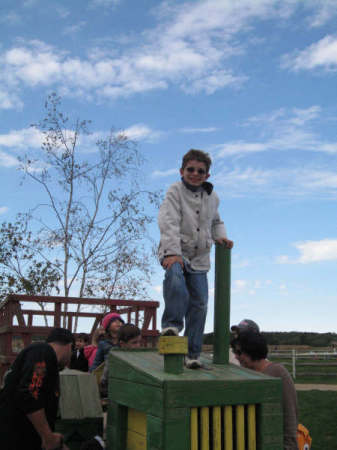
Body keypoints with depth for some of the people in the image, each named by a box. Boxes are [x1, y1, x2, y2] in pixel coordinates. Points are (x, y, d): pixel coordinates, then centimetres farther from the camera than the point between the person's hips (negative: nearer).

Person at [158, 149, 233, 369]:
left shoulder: (212, 197, 13)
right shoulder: (175, 191, -4)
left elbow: (216, 221, 32)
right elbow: (168, 222, -17)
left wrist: (220, 235, 9)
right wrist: (173, 252, -29)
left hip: (199, 259, 5)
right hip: (175, 252, -5)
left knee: (199, 303, 0)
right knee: (175, 277, -38)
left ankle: (192, 353, 11)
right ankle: (172, 324, -21)